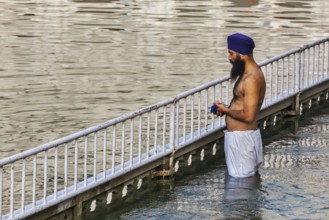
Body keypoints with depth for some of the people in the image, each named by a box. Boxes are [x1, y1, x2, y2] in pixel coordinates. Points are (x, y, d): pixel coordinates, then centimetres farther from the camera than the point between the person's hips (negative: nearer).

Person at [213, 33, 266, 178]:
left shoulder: (251, 79, -22)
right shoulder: (248, 73, 12)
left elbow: (248, 116, -26)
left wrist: (226, 110, -11)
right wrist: (227, 108, 6)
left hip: (241, 138, -11)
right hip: (238, 135, 11)